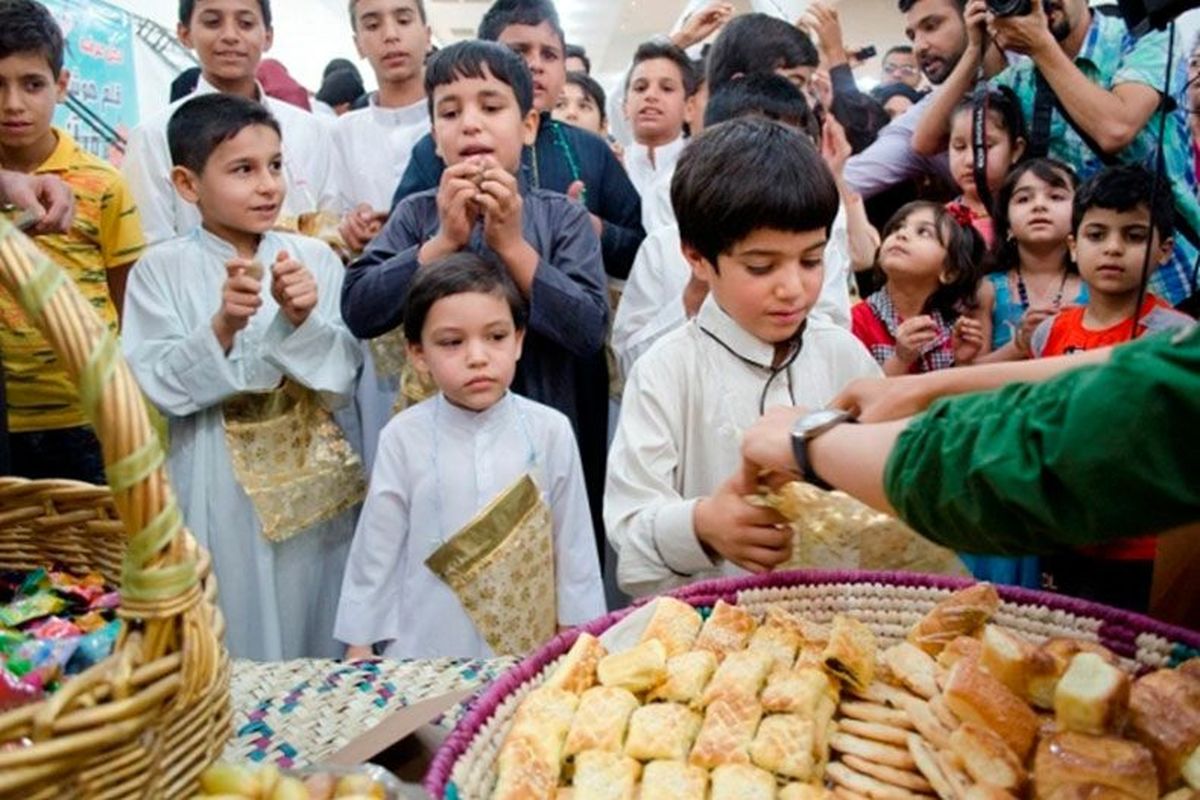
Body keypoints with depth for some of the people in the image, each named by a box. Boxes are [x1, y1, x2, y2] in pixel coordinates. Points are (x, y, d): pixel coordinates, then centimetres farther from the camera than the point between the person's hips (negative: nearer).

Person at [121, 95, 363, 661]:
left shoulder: (314, 258, -1)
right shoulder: (161, 270, -4)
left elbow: (340, 381, -2)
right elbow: (161, 386, -9)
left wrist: (302, 320, -20)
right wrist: (223, 325, -23)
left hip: (314, 484, 2)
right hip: (221, 493, -1)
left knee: (321, 641, 13)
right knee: (237, 643, 9)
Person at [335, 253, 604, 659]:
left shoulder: (551, 431, -8)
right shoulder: (404, 438, -9)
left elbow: (574, 545, 1)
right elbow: (375, 549, -1)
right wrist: (360, 647, 2)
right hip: (426, 648, 0)